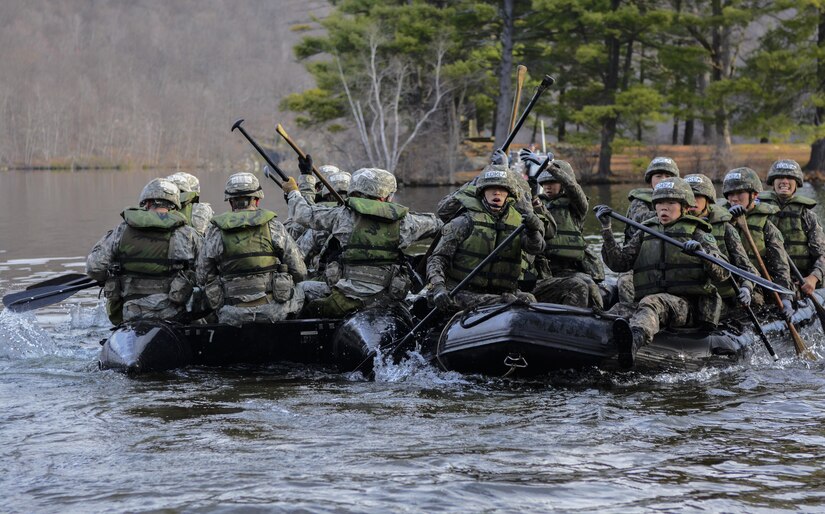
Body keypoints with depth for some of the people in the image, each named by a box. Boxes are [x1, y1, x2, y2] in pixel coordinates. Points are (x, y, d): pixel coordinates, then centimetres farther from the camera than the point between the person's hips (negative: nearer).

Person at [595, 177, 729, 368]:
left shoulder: (698, 235, 11)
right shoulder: (644, 234, 24)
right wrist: (607, 230, 0)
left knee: (651, 303, -39)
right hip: (647, 300, 5)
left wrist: (702, 252, -21)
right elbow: (619, 263, 11)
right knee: (619, 311, -29)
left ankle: (634, 341, -70)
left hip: (687, 307, -5)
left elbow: (722, 274, -2)